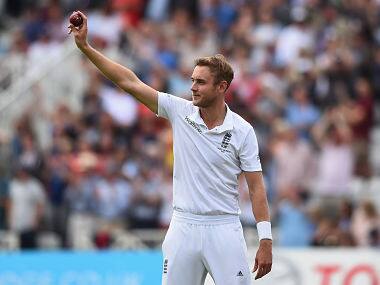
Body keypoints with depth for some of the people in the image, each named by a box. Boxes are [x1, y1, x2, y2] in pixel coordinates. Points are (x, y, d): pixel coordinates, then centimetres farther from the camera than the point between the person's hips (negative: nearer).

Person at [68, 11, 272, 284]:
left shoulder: (243, 131, -4)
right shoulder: (180, 111, 1)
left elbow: (256, 186, -3)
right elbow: (130, 82, -2)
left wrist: (266, 241, -9)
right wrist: (85, 46, -7)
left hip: (223, 230, -2)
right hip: (183, 228, 2)